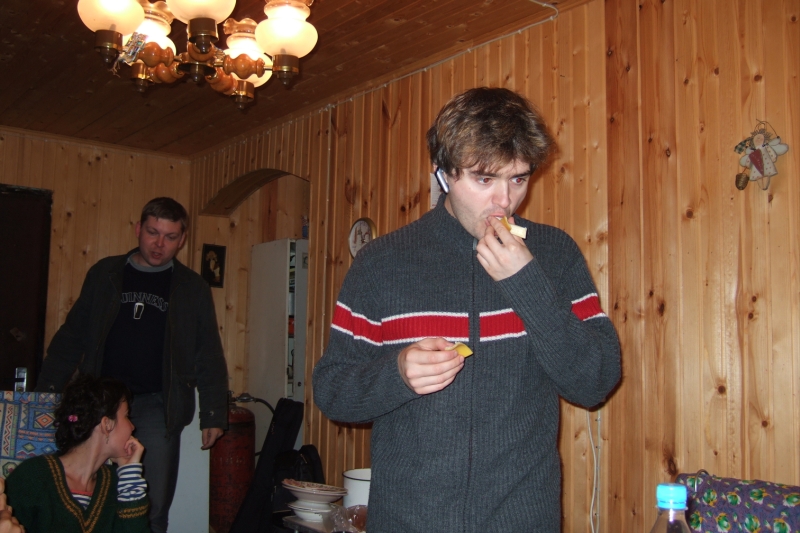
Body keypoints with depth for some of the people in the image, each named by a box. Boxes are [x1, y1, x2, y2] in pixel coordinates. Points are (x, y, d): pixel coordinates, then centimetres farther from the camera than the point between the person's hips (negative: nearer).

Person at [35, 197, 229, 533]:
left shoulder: (193, 288, 3)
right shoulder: (104, 274, 7)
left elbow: (209, 358, 5)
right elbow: (71, 338, 9)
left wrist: (213, 415, 0)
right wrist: (45, 394, 3)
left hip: (158, 408, -1)